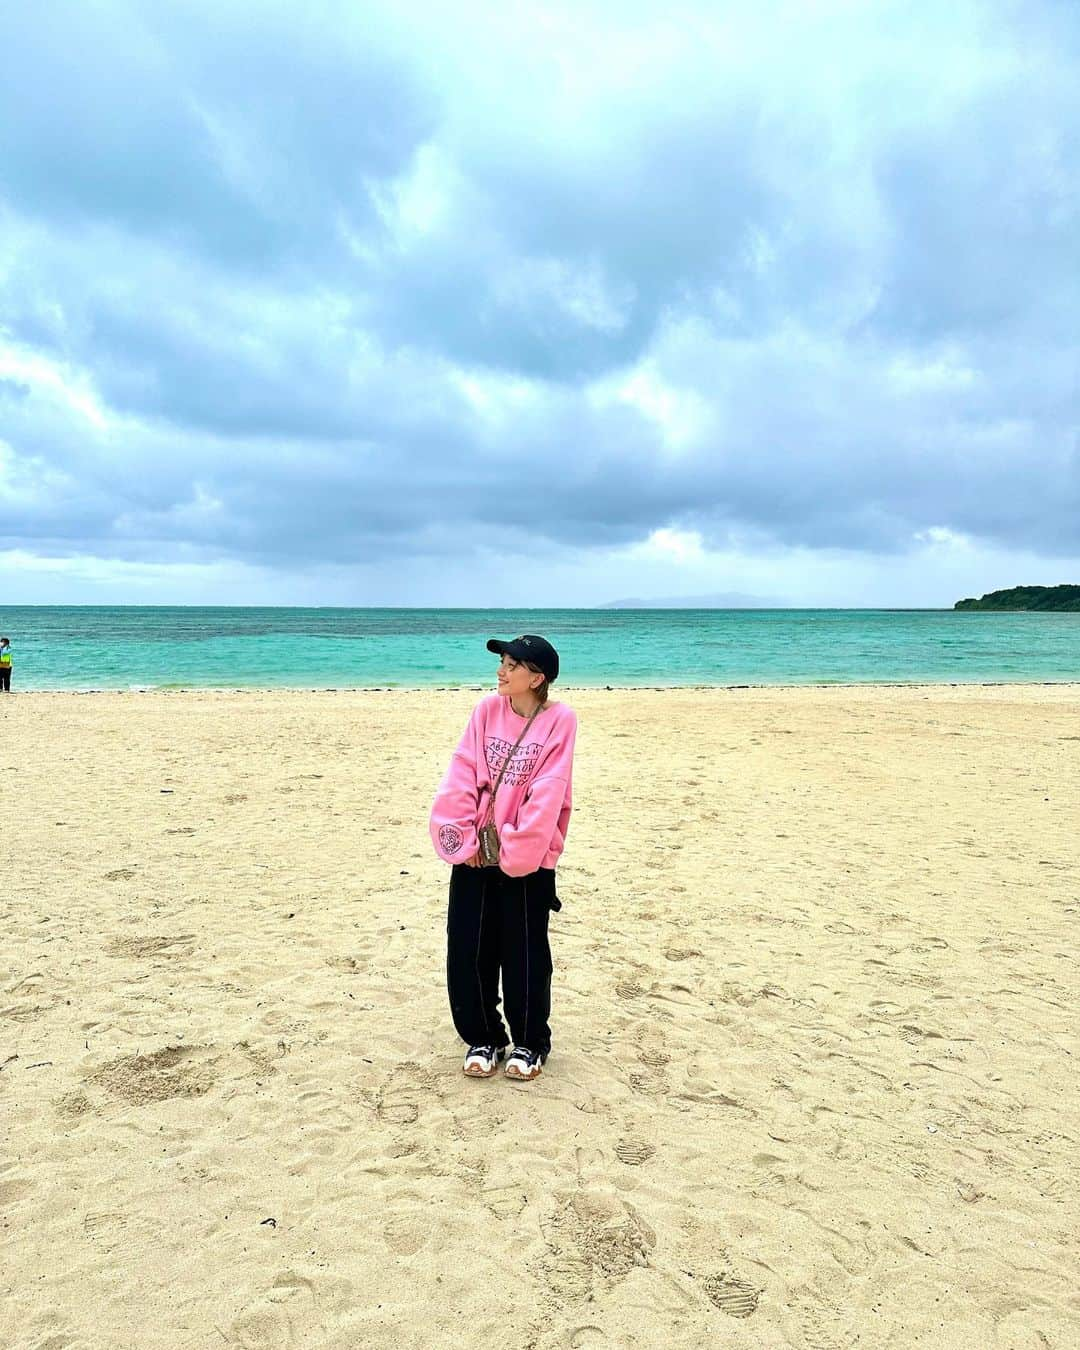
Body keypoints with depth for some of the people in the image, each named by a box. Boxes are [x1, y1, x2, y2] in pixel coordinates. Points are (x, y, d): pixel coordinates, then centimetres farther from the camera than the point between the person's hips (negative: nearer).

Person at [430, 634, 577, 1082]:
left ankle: (529, 1043, 27)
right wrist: (464, 836, -9)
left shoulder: (559, 720, -8)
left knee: (524, 953, 7)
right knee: (468, 949, 8)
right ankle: (482, 1038, 27)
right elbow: (461, 776, -1)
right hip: (475, 853, 4)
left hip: (527, 859, -3)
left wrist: (512, 848, -15)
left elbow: (547, 793, -13)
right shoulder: (487, 710, 2)